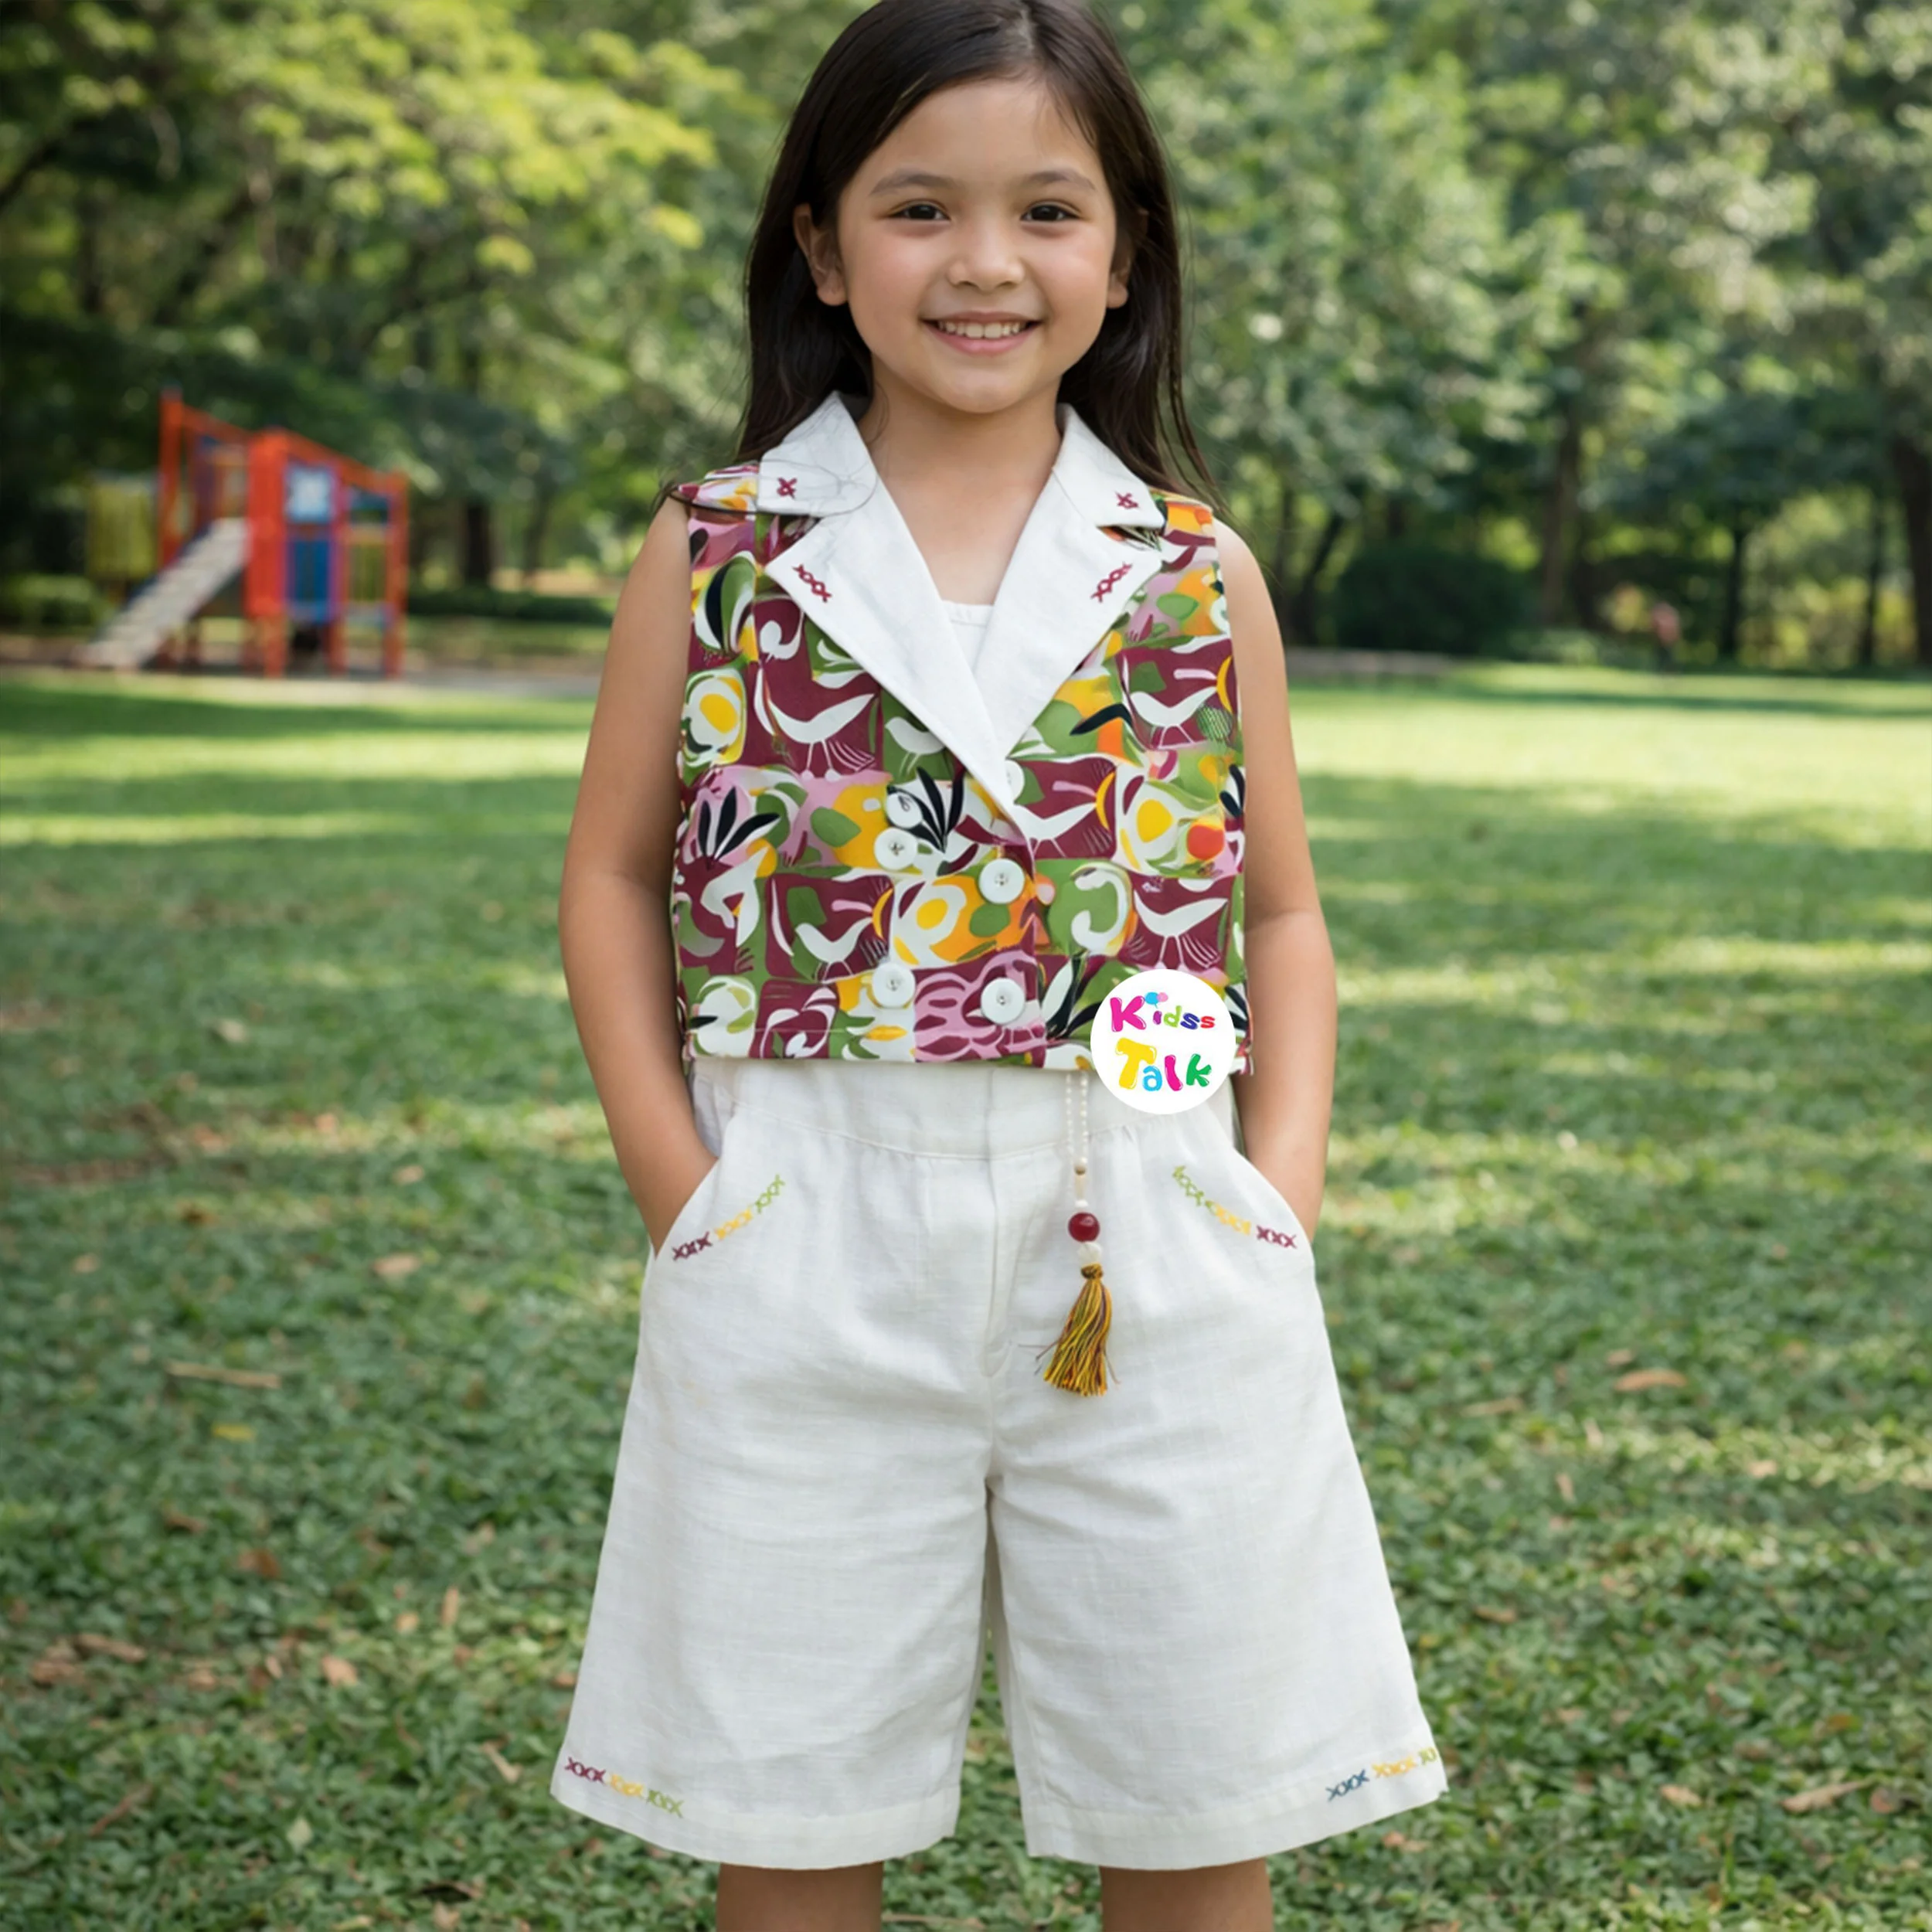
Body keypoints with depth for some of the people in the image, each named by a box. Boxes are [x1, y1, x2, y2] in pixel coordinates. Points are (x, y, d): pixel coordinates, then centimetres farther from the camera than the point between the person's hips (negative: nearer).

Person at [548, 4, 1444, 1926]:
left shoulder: (1200, 576, 6)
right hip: (806, 1252, -1)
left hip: (1151, 1247, 1)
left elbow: (1281, 913, 12)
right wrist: (676, 1182, -3)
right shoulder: (716, 555, 3)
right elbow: (612, 878, 8)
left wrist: (1283, 1187, -2)